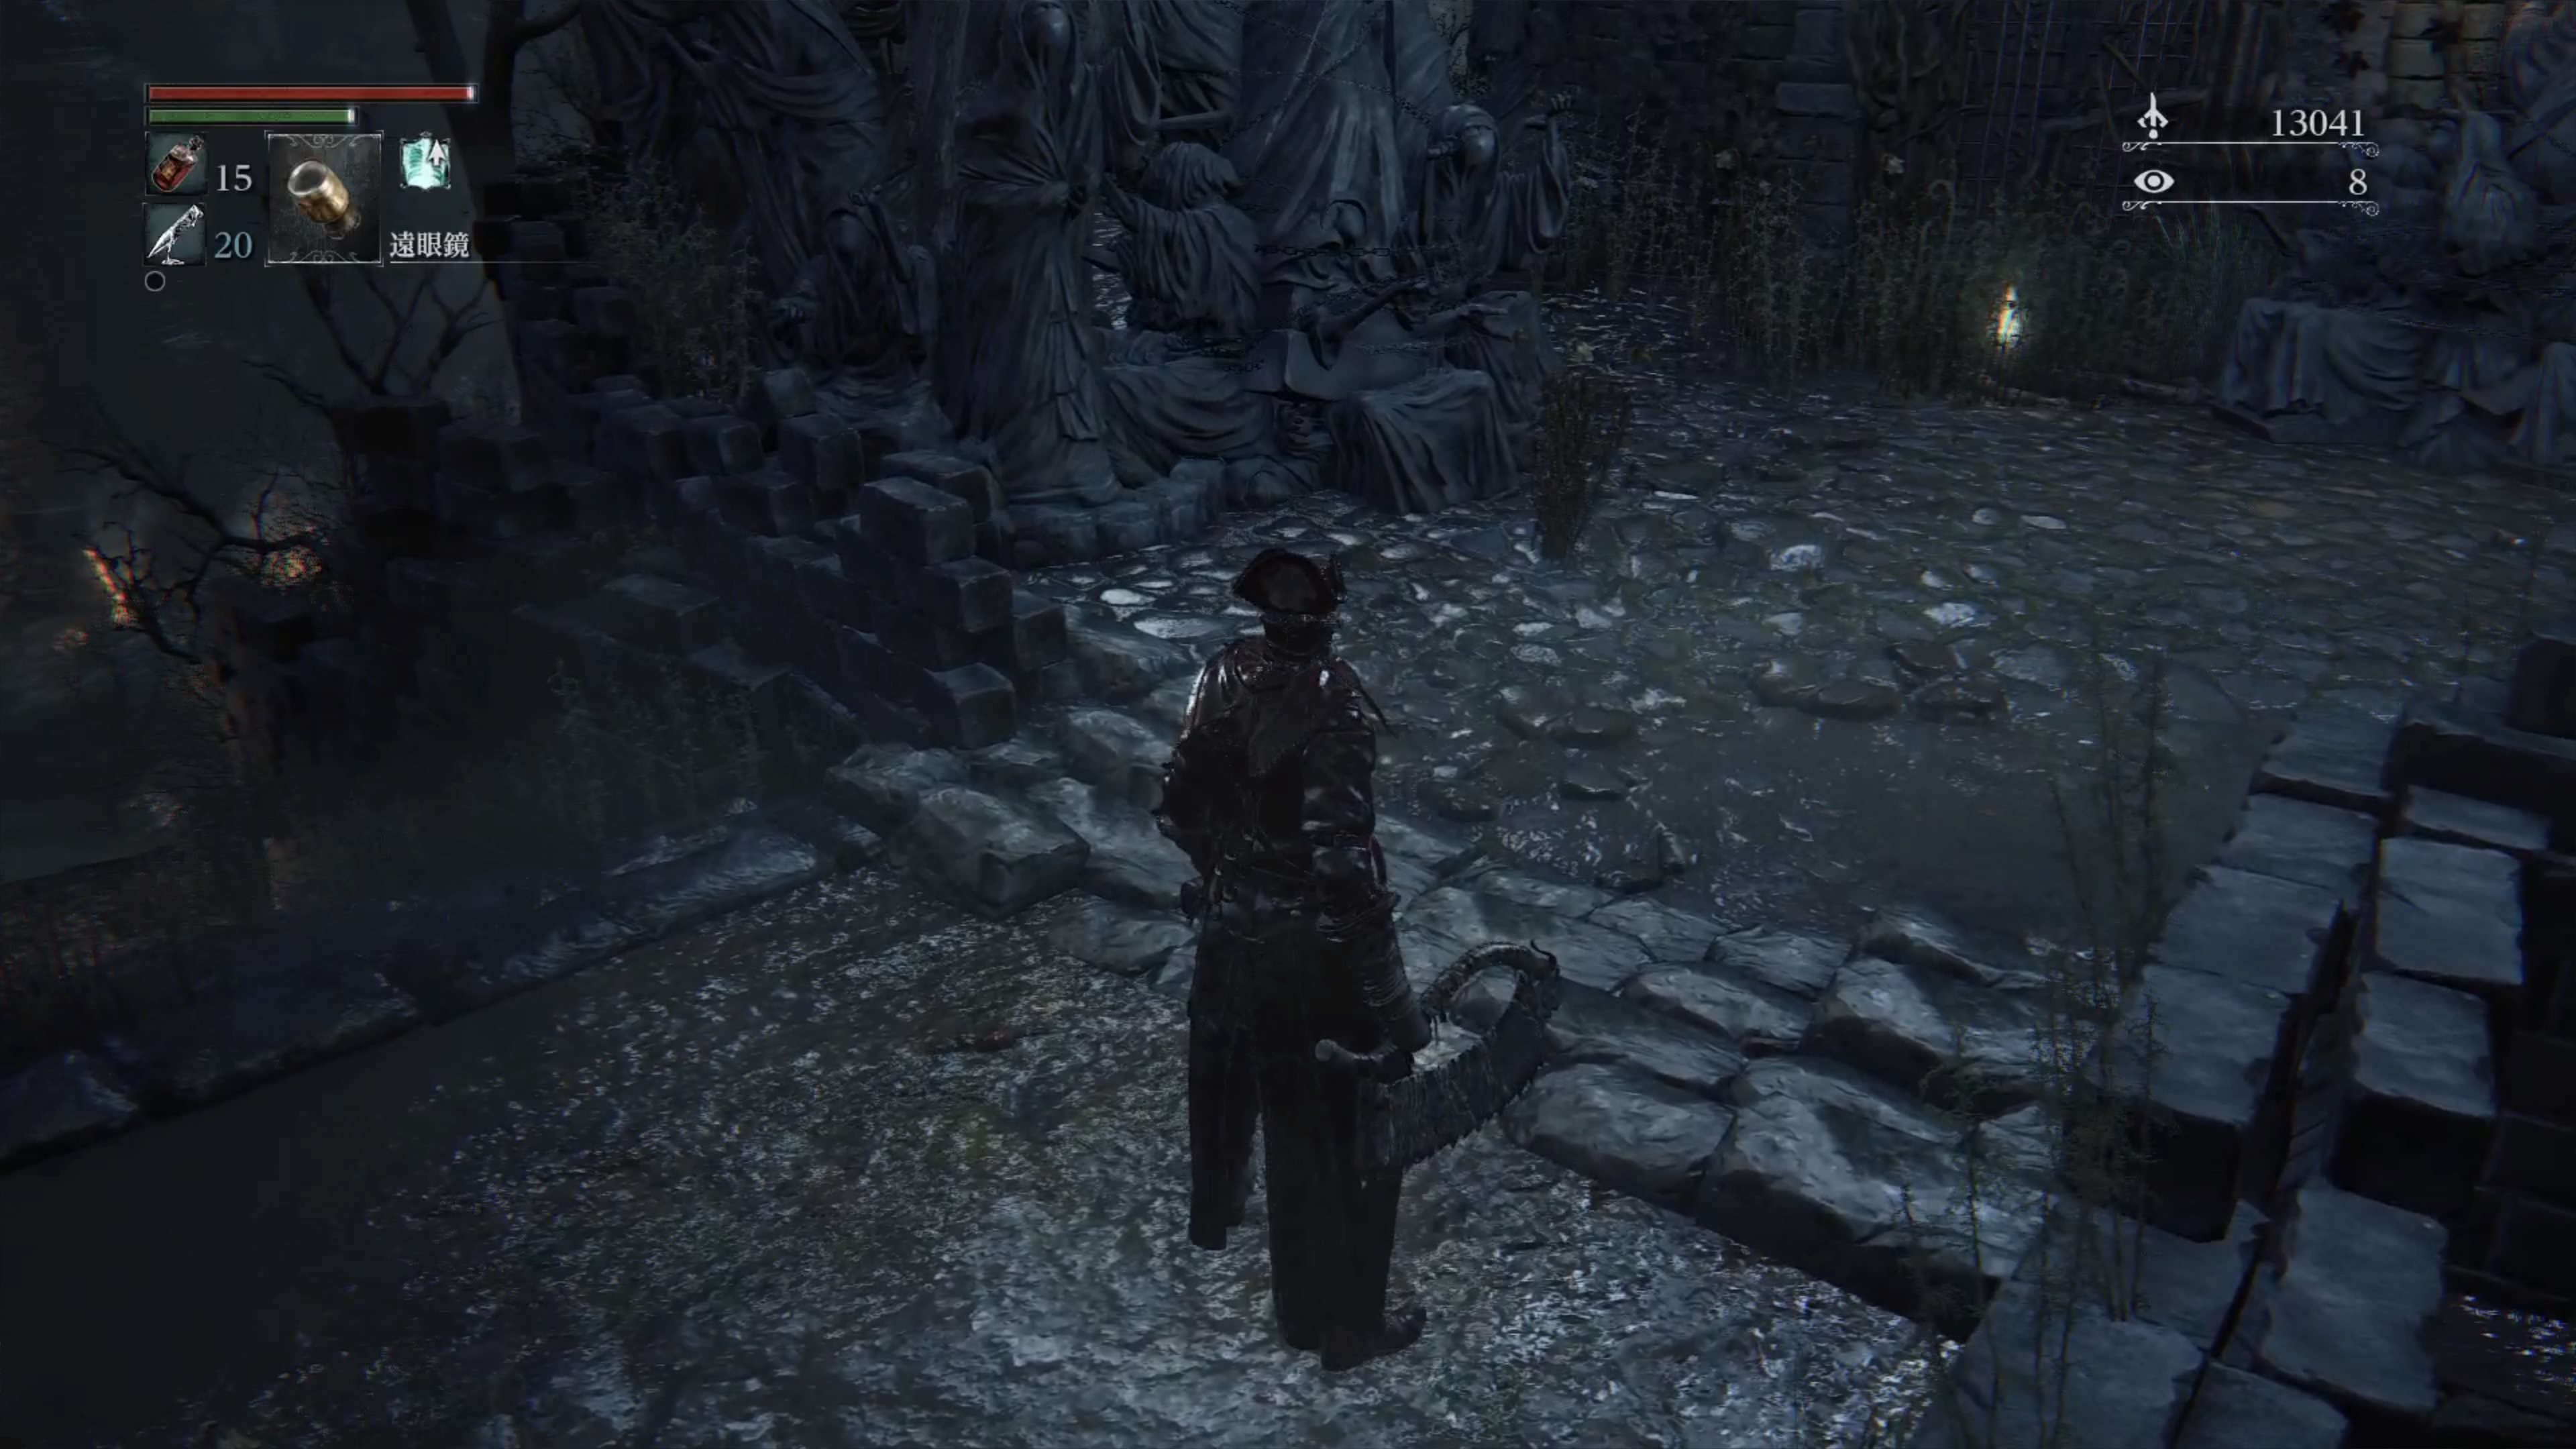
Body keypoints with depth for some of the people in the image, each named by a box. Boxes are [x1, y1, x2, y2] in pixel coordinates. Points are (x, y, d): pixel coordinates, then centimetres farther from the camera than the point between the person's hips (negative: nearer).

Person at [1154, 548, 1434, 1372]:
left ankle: (1216, 1211, 58)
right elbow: (1345, 869, -29)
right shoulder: (1332, 708, -26)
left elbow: (1178, 809, 3)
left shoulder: (1226, 677, -6)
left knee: (1227, 1081, 30)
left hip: (1230, 927, 7)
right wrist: (1395, 1003, -21)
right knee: (1336, 1133, 10)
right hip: (1314, 949, -6)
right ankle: (1343, 1323, 26)